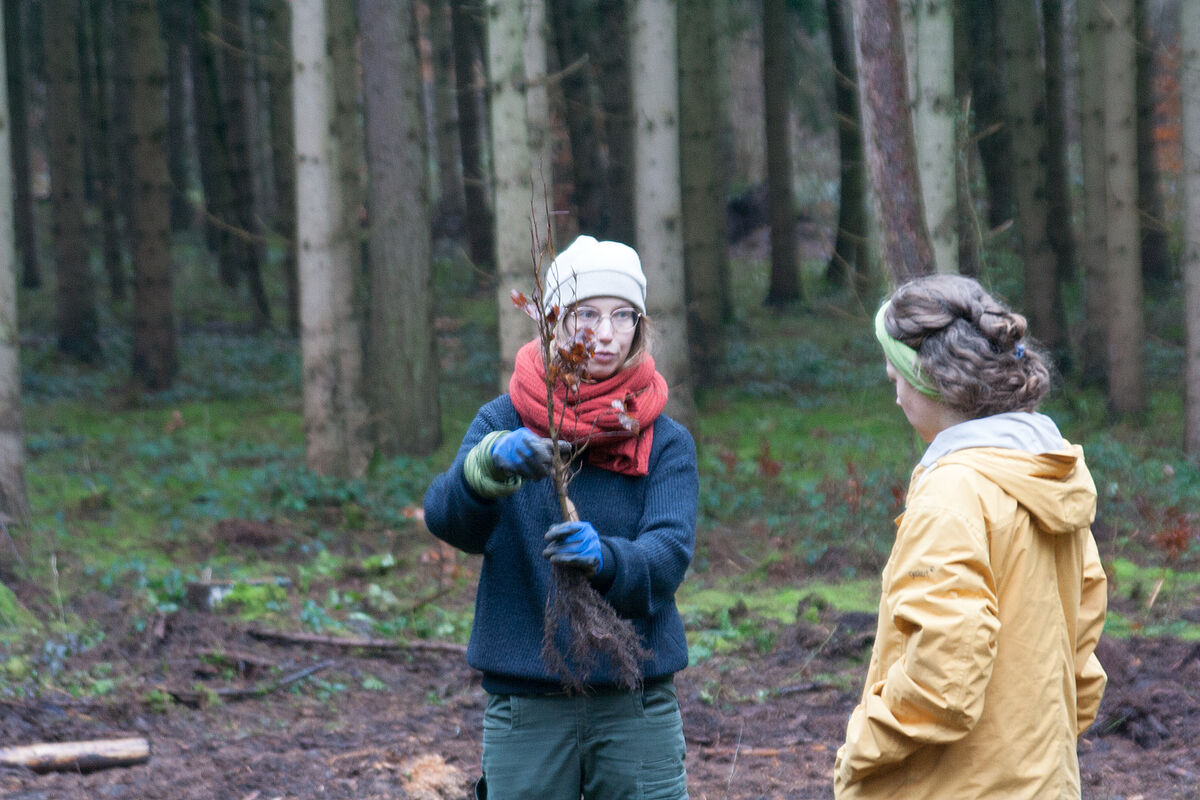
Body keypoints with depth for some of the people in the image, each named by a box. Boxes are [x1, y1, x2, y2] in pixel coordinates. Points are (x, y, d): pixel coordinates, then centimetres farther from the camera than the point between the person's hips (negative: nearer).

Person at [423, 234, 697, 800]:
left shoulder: (666, 443, 2)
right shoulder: (503, 423, 2)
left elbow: (669, 555, -12)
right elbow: (445, 517, -15)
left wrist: (603, 559, -35)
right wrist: (492, 463, -36)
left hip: (634, 706, 0)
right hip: (525, 709, 0)